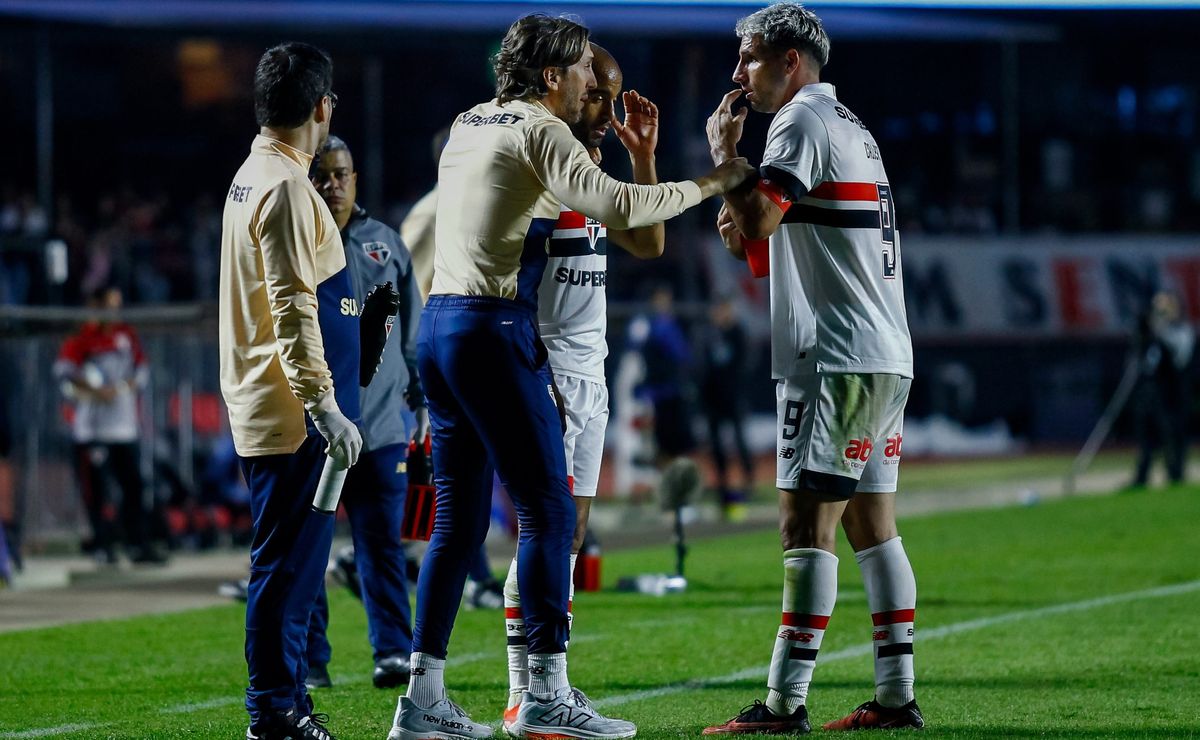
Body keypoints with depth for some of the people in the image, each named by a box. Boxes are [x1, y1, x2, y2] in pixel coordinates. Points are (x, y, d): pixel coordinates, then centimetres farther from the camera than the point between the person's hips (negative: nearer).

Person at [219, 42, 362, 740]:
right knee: (289, 561, -7)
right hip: (292, 413, -10)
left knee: (289, 561, 15)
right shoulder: (285, 187, -15)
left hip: (265, 413, 10)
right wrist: (324, 406, -23)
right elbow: (293, 310, -21)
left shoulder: (252, 178, 16)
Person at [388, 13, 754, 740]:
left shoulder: (470, 126, 18)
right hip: (496, 331, -9)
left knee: (459, 518, 9)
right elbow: (617, 205, -19)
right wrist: (707, 185, -8)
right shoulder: (538, 131, -7)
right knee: (547, 510, -4)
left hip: (440, 326, 9)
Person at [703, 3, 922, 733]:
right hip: (885, 355, 10)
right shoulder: (852, 126, 22)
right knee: (873, 527, 10)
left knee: (808, 526, -12)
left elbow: (756, 222, -18)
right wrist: (748, 223, 10)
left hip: (837, 358, -10)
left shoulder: (802, 119, -8)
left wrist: (724, 154, -5)